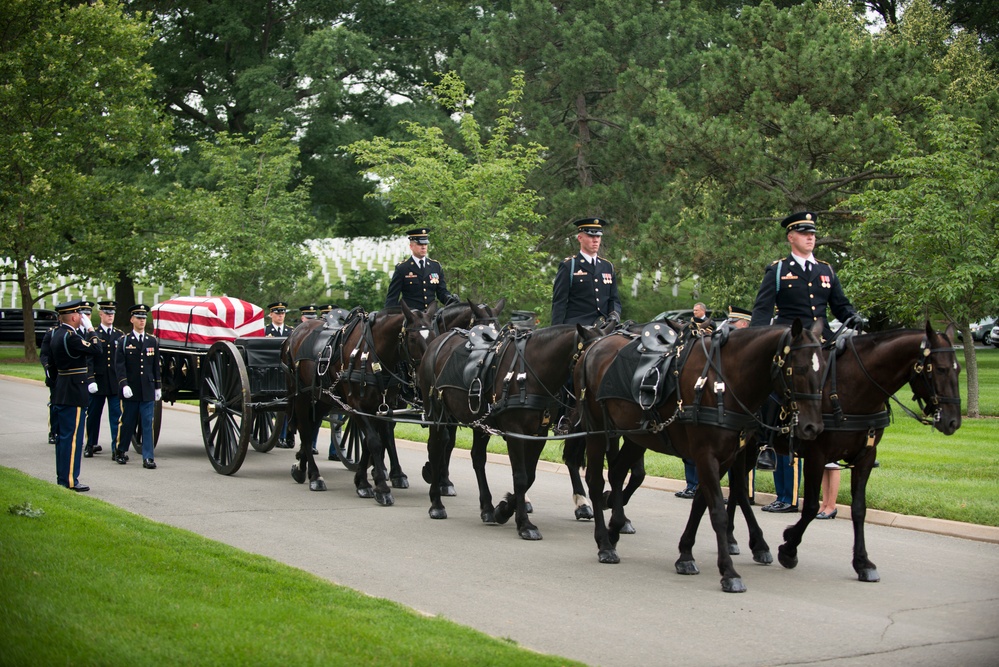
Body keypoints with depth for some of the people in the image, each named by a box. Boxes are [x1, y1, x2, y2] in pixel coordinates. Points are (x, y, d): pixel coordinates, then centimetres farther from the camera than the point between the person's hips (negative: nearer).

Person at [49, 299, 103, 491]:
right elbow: (97, 350, -18)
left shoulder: (57, 333, 10)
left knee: (64, 436, 15)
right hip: (74, 394, -10)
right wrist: (90, 329, -10)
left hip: (62, 394, 10)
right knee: (73, 437, -6)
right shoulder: (70, 337, -20)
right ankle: (70, 481, -4)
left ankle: (62, 478, 21)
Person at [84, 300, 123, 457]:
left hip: (115, 382, 1)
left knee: (116, 415, -3)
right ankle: (91, 445, 21)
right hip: (98, 380, -1)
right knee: (93, 414, 8)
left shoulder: (120, 334, 10)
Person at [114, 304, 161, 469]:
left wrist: (157, 387, 10)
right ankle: (121, 451, 27)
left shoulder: (153, 341, 9)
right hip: (130, 390, -2)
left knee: (147, 424, -3)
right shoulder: (124, 341, 1)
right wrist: (124, 385, -16)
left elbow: (156, 366, 12)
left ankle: (148, 458, -3)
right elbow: (119, 365, -5)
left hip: (148, 390, 2)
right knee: (127, 422, 8)